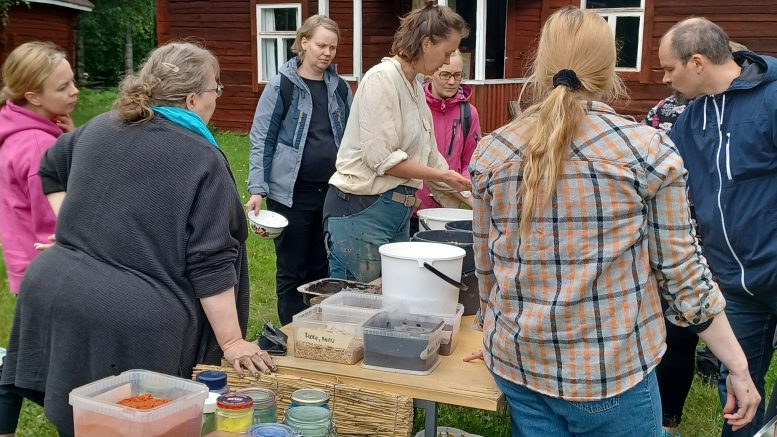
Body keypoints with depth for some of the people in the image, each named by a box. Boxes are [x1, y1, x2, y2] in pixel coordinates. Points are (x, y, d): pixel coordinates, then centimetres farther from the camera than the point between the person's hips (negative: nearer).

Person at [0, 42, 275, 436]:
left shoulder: (101, 126, 10)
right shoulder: (203, 160, -11)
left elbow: (51, 169, 29)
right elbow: (211, 263, -13)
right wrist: (231, 343, -8)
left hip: (56, 293, 6)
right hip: (138, 322, -6)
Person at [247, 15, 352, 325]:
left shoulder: (340, 87, 8)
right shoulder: (280, 87, -5)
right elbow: (261, 141, -6)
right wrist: (257, 190, -14)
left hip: (333, 193, 4)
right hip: (291, 194, -4)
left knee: (324, 270, 12)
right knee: (292, 272, 7)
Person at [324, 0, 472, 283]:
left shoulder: (415, 87, 14)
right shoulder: (383, 78, -13)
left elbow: (429, 156, 19)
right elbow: (381, 157, -18)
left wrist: (469, 198, 17)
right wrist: (443, 175, -11)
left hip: (398, 212, 9)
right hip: (361, 211, -9)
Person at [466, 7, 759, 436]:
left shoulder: (491, 152, -3)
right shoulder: (650, 150, -10)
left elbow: (486, 268, 6)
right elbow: (682, 272, -8)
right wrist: (739, 367, 3)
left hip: (518, 363, 3)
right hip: (612, 371, -2)